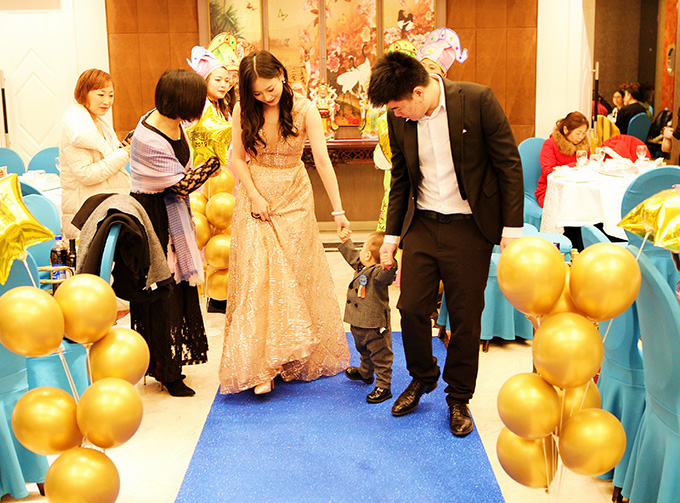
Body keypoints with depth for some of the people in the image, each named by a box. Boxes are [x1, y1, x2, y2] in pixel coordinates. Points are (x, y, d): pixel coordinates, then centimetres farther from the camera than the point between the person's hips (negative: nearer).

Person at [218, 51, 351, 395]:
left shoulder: (304, 109, -11)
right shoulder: (243, 111, -5)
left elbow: (323, 160, -17)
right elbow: (238, 157, 2)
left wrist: (338, 211, -22)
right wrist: (254, 195, -11)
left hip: (294, 198, 0)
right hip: (255, 195, 1)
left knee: (296, 274, 5)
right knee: (256, 276, -7)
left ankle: (297, 360, 22)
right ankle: (262, 366, -4)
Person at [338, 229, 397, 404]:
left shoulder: (377, 272, -26)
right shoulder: (361, 266, 5)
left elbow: (385, 277, -48)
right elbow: (352, 256, 25)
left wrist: (389, 267, -68)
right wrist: (345, 241, 28)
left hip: (375, 327, -10)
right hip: (358, 324, 11)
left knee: (380, 357, 3)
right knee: (364, 351, 33)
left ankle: (383, 387, 12)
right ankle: (365, 373, 55)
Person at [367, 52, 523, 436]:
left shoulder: (478, 100, -14)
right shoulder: (400, 118, -1)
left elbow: (510, 164, -8)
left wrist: (512, 228, -10)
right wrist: (391, 235, 11)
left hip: (469, 228, -3)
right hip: (422, 224, 4)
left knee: (466, 317, 4)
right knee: (412, 308, 1)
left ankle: (459, 398, 25)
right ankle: (422, 377, 30)